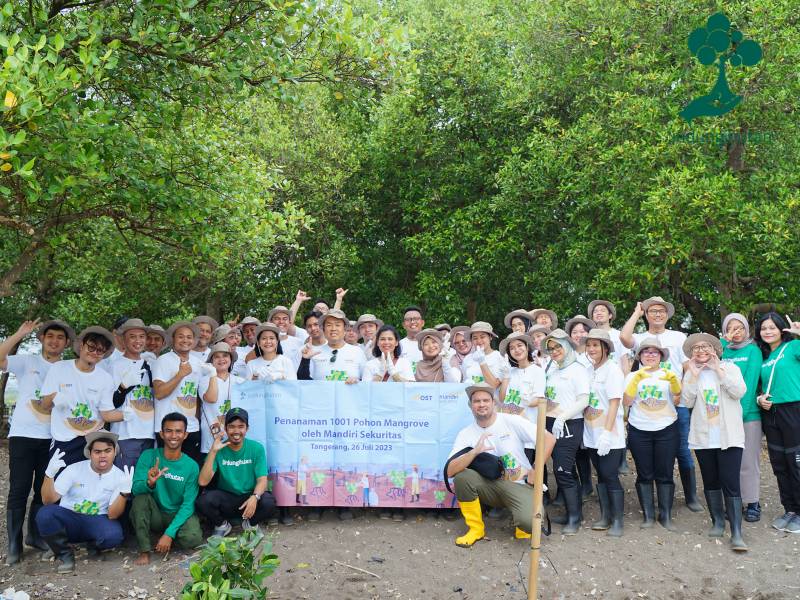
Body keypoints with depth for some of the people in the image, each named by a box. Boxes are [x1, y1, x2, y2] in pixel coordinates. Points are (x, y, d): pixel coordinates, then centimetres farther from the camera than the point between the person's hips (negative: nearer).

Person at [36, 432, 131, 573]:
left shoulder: (119, 477, -6)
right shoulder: (74, 469, -6)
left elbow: (112, 515, -12)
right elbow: (48, 501, -12)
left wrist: (125, 491, -30)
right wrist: (50, 474, -28)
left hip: (97, 522, 0)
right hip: (68, 518, 1)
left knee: (114, 535, -34)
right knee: (45, 514, -30)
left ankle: (94, 546, 5)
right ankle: (65, 555, -6)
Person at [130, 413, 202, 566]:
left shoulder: (191, 466, -10)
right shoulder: (148, 456, -8)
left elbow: (188, 504, -13)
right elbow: (135, 489, -18)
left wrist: (169, 533, -24)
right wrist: (149, 483, -42)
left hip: (179, 515, 0)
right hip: (155, 515, 1)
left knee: (192, 539, -30)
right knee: (141, 497, -29)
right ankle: (144, 551, -16)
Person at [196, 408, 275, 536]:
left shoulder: (257, 448, -9)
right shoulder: (219, 450, -9)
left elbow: (262, 480, -12)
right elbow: (203, 481, -19)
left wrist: (254, 497, -35)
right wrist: (213, 451, -26)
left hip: (249, 497, 0)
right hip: (225, 498, 1)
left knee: (268, 503, -31)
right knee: (203, 501, -29)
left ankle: (250, 523, 5)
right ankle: (222, 525, 4)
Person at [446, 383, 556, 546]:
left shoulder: (512, 421, -7)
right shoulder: (466, 434, -4)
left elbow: (549, 439, -8)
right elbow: (450, 471, -16)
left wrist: (536, 471, -10)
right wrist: (474, 452, -29)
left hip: (519, 485, -3)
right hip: (490, 486, 3)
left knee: (528, 522, -32)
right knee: (461, 477, -26)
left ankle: (524, 522, 8)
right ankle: (475, 529, -6)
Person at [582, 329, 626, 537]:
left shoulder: (612, 369, -9)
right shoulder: (589, 370, 9)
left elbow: (614, 403, -14)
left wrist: (606, 433, -21)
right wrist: (582, 430, 4)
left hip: (609, 435, -6)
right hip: (592, 434, 6)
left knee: (610, 476, -6)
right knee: (601, 475, 11)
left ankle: (617, 520, 3)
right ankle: (605, 516, 19)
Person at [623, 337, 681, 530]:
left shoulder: (669, 375, 7)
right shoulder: (633, 376, 6)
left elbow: (677, 401, -1)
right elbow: (626, 402, -5)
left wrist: (673, 381, -17)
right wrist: (637, 379, -15)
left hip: (666, 430, 0)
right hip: (639, 431, 0)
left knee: (665, 474, 2)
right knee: (644, 475, 4)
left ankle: (666, 515, 12)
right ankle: (648, 515, 12)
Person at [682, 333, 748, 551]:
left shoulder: (729, 367, 3)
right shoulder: (690, 373, 9)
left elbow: (739, 391, -13)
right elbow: (687, 402, -3)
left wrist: (718, 369, -13)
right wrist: (693, 376, -10)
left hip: (729, 437, -3)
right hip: (703, 438, 3)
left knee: (731, 483, -9)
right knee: (710, 482, 11)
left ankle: (736, 532, -8)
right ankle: (717, 521, 25)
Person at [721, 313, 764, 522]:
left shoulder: (753, 350, 0)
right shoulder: (723, 351, 10)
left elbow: (751, 381, -9)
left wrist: (742, 410, -16)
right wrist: (724, 342, -10)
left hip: (749, 413, -3)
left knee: (748, 461, 2)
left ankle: (753, 503, 11)